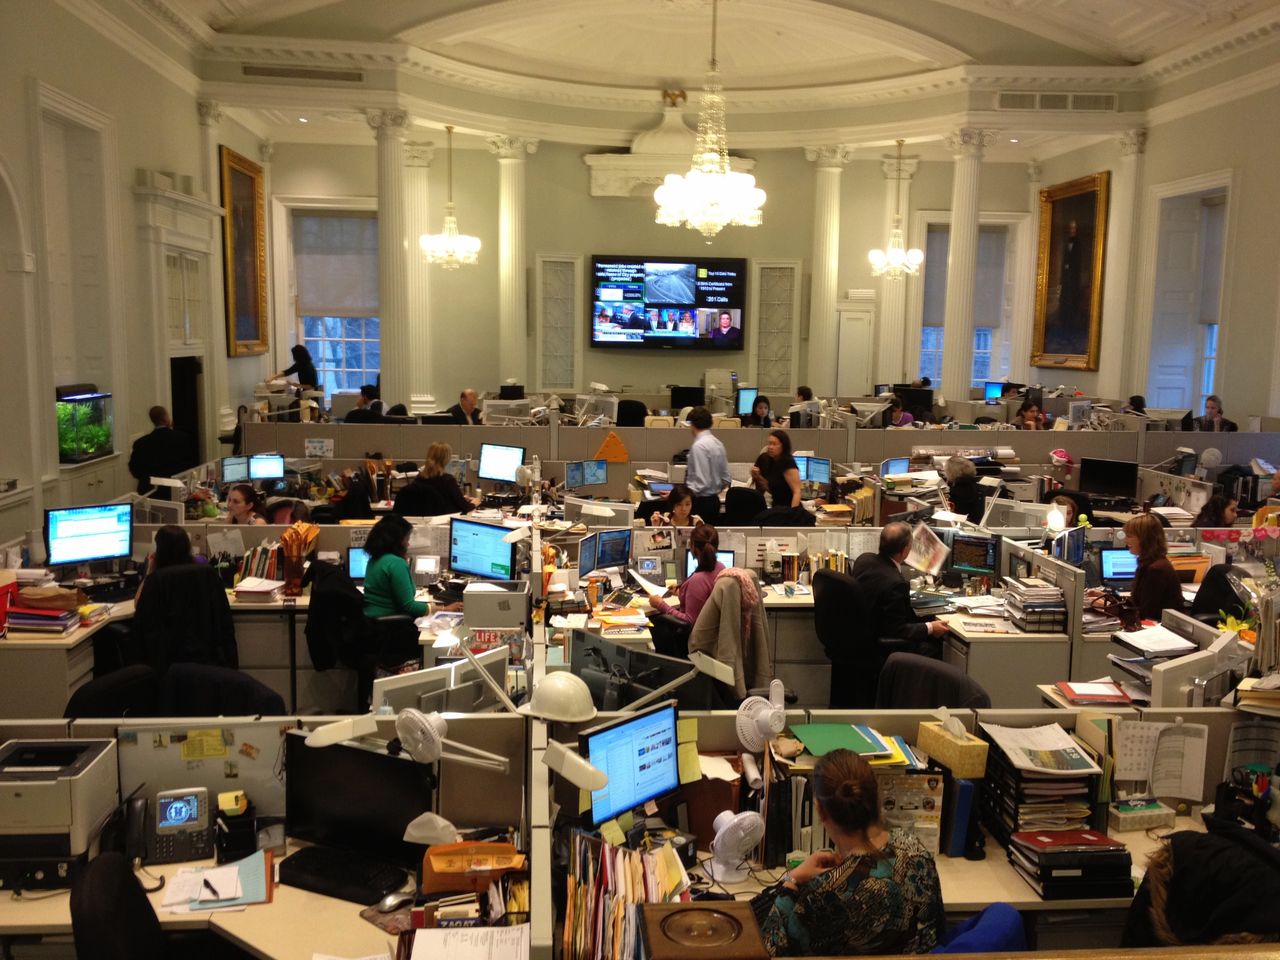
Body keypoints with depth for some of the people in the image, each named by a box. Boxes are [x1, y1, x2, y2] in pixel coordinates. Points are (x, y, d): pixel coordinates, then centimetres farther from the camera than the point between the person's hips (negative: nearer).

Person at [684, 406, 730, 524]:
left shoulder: (699, 446, -17)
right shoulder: (718, 443, 9)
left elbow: (701, 483, -22)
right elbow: (725, 480, 13)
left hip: (701, 502, -9)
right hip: (714, 500, 9)